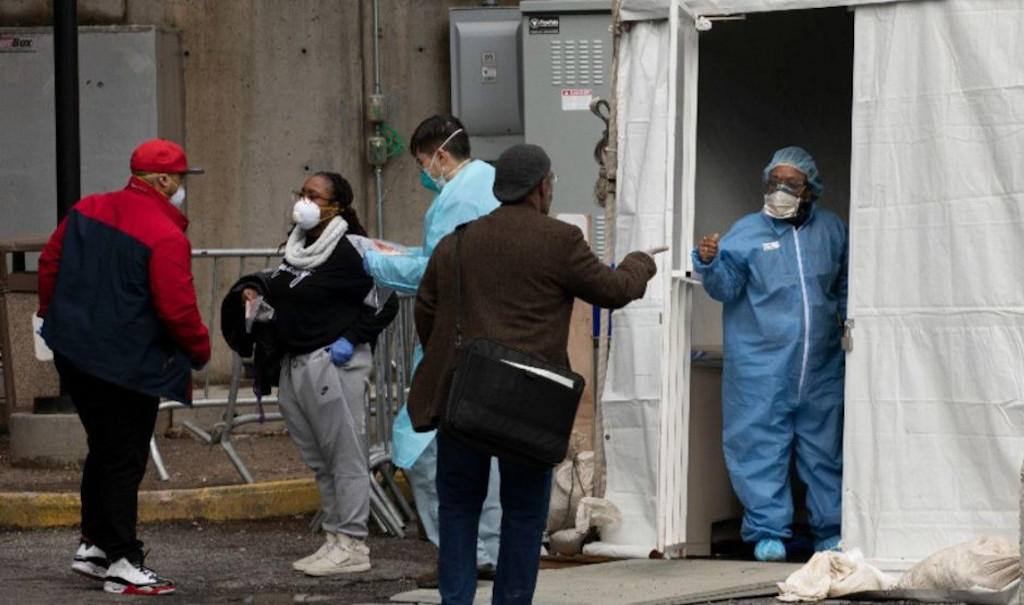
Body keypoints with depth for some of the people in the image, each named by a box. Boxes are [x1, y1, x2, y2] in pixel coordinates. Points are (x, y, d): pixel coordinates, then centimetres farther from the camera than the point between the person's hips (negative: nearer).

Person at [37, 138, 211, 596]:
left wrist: (52, 315, 26)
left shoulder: (85, 211, 5)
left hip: (74, 353, 8)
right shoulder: (166, 237, -18)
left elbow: (49, 263, 13)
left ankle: (93, 546, 28)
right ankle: (122, 563, 2)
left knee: (104, 450, 21)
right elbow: (177, 309, -19)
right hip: (129, 365, -8)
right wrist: (201, 350, -2)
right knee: (124, 462, -1)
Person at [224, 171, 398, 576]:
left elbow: (384, 302, -9)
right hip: (294, 366, 9)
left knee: (345, 456, -3)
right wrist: (252, 290, 9)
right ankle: (335, 539, 20)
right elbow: (280, 284, 28)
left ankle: (352, 545, 1)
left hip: (332, 363, -9)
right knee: (318, 461, 13)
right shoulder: (298, 247, 12)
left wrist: (352, 339, -14)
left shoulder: (348, 251, -12)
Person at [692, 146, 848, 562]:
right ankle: (768, 531, 1)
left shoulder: (831, 230, 11)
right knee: (763, 445, -4)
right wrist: (710, 262, -24)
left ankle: (830, 531, 16)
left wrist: (851, 325, 11)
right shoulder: (748, 232, 1)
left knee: (824, 447, 8)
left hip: (820, 367, 3)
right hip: (762, 366, -3)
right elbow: (726, 287, -6)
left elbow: (845, 287, 22)